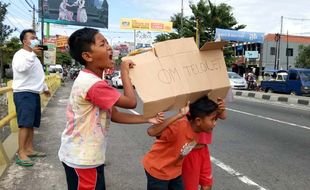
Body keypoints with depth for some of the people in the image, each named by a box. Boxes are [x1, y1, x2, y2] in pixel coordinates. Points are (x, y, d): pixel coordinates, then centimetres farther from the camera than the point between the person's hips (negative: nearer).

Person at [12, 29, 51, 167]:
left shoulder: (33, 56, 21)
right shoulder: (20, 54, -8)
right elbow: (22, 68, -30)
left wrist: (44, 88, 37)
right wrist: (32, 53, -33)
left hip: (34, 93, 9)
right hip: (23, 94, -9)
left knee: (31, 124, 11)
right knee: (25, 124, -13)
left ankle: (29, 149, 19)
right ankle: (21, 153, -9)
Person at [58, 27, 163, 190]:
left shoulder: (91, 80, 7)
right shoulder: (94, 84, -26)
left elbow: (113, 115, 6)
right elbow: (131, 102, -19)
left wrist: (147, 119, 1)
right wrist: (125, 71, -8)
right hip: (82, 160, -9)